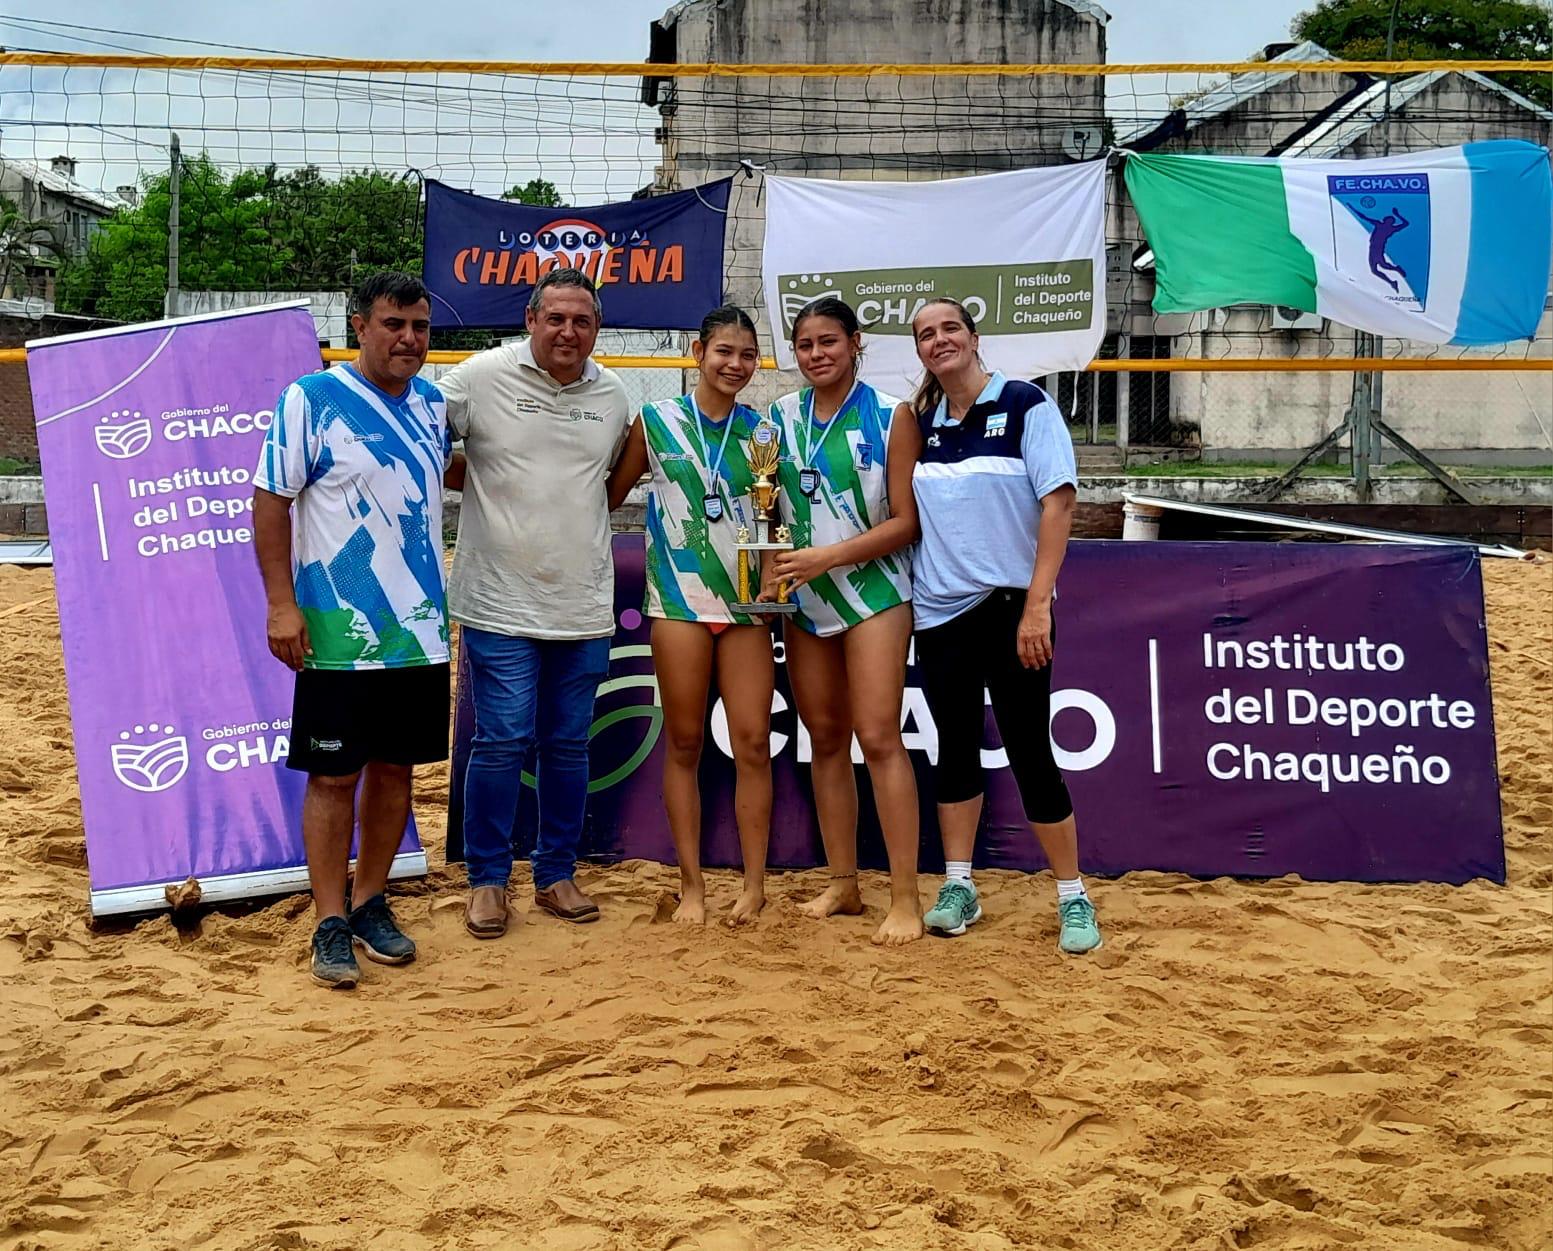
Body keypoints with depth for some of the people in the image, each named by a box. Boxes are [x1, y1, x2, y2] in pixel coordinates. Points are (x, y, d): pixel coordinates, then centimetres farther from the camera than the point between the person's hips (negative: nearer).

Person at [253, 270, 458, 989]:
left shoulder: (432, 403, 10)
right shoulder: (311, 400, -8)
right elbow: (271, 499, -9)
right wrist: (281, 603, -14)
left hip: (421, 627, 6)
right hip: (339, 633, -6)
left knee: (396, 767, 12)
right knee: (333, 774, 1)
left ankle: (371, 902, 27)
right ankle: (331, 923, 12)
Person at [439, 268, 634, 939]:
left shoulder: (613, 396, 9)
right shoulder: (482, 376, -5)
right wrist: (480, 483, -5)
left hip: (585, 604, 4)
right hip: (500, 601, -4)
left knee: (567, 744, 11)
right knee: (502, 742, -4)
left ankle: (556, 876, 24)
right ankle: (486, 880, 12)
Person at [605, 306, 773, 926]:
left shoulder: (763, 431, 8)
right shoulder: (656, 422, 4)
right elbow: (610, 494, 10)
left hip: (747, 600, 1)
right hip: (678, 597, -1)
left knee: (752, 742, -3)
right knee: (684, 742, 3)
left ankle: (754, 885, 7)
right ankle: (691, 886, 12)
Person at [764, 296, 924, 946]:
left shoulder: (891, 417, -5)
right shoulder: (780, 416, 8)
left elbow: (905, 522, -8)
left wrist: (828, 556, -16)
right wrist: (773, 570, -3)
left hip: (872, 592, -5)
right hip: (804, 600, 5)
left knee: (878, 737, -12)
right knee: (826, 739, 8)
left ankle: (905, 896, -8)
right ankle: (842, 884, 17)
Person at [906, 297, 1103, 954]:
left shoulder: (1025, 405, -6)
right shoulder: (921, 421, 8)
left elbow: (1058, 503, -12)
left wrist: (1037, 605, -18)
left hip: (1010, 605, -5)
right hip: (939, 607, 5)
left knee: (1028, 750, -3)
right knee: (954, 745, 10)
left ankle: (1073, 897, 10)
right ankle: (958, 887, 21)